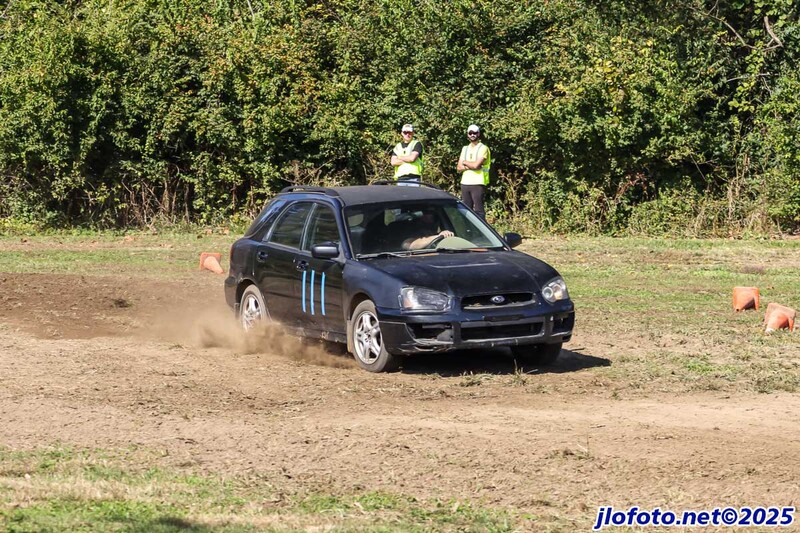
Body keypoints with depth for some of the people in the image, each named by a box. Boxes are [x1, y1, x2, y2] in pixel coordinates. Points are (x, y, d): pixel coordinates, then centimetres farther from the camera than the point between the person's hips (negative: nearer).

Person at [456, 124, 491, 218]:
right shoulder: (465, 149, 17)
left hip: (478, 183, -6)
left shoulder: (483, 148, -2)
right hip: (465, 183, 6)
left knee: (478, 210, -9)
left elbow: (476, 165, -15)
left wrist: (465, 162, 3)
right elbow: (459, 167, 10)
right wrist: (470, 166, -8)